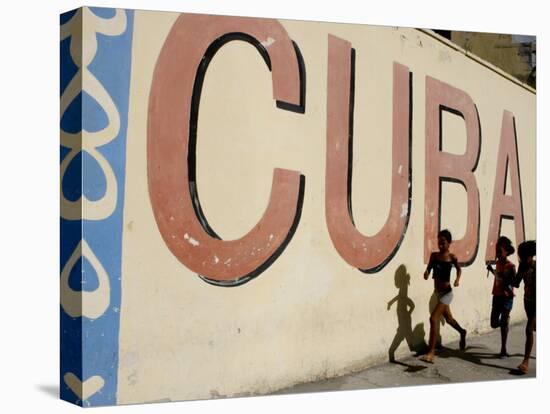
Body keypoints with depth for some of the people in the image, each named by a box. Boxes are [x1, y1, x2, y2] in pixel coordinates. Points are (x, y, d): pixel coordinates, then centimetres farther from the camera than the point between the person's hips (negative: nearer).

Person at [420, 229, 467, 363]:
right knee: (448, 318, 25)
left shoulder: (452, 257, -11)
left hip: (446, 293, -6)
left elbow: (459, 268, 6)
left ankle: (431, 353, -16)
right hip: (437, 292, 6)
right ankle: (462, 332, 57)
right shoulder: (434, 255, 0)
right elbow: (429, 268, 2)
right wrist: (426, 272, -20)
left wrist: (457, 279, -11)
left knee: (433, 319, -17)